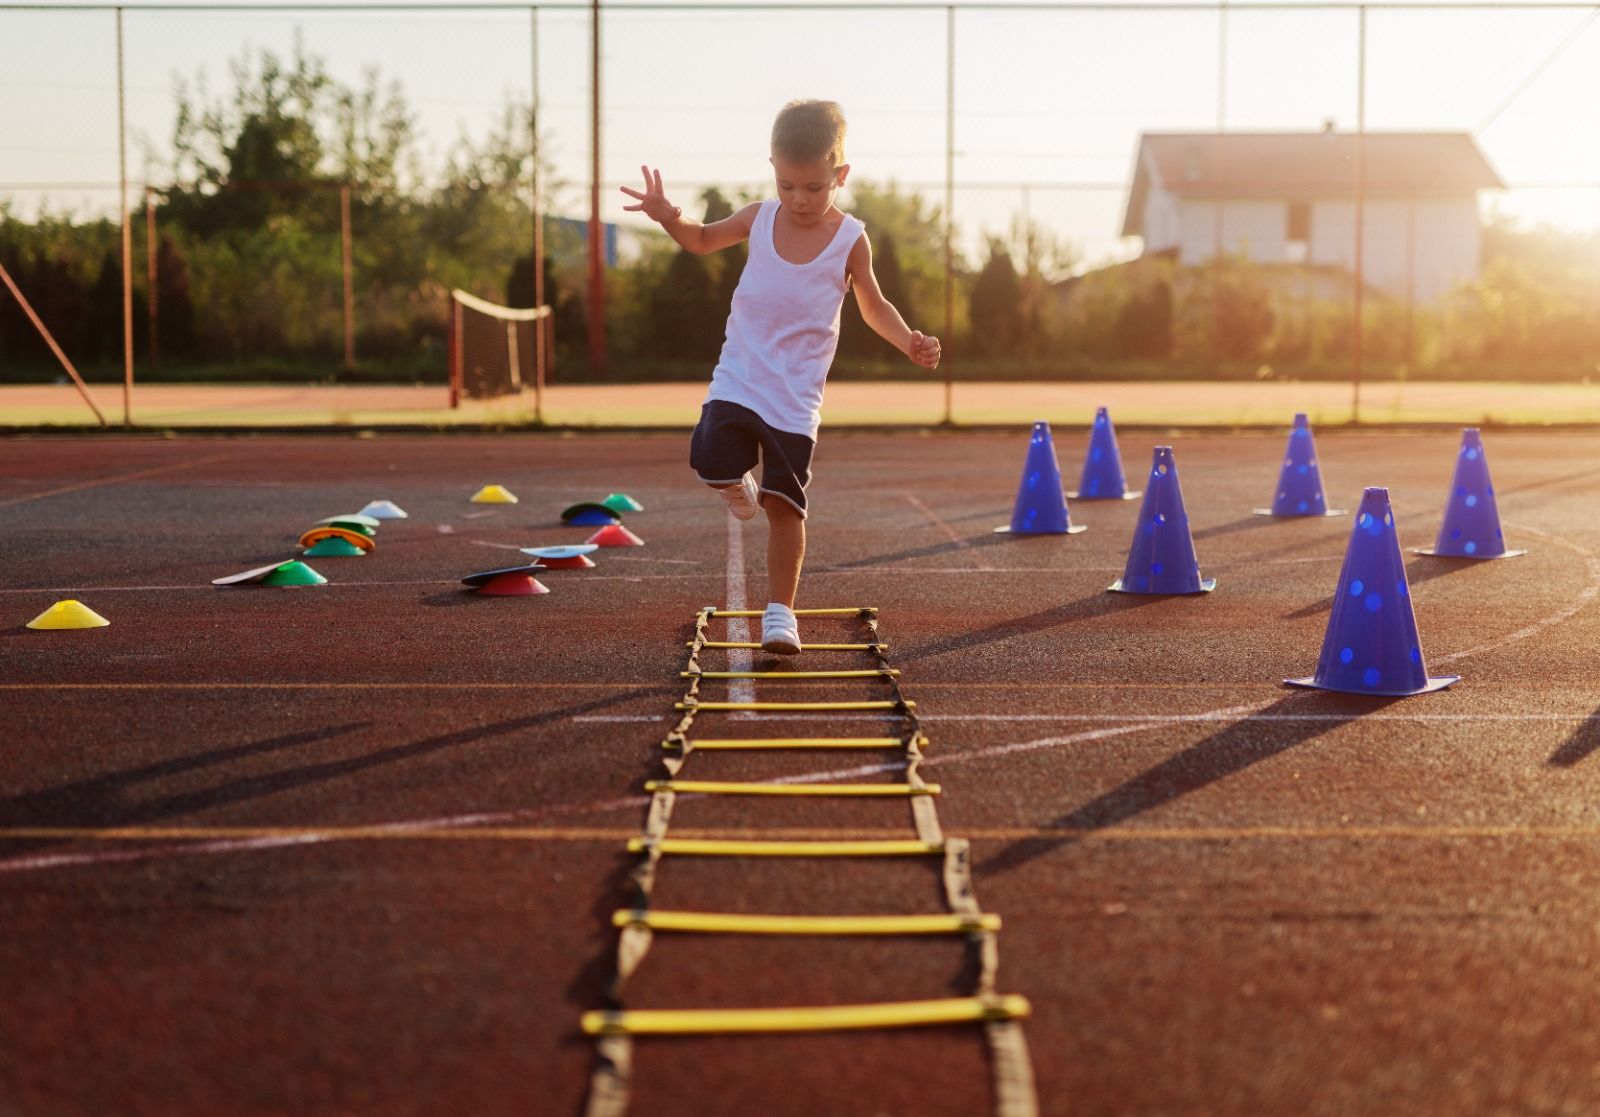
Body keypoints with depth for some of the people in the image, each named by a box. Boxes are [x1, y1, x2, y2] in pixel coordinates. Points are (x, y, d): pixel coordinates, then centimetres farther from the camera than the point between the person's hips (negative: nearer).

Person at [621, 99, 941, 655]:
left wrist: (909, 340, -12)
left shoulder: (850, 240, -5)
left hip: (796, 397, -2)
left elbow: (874, 306, 8)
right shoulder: (759, 218, 0)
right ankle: (740, 483, 18)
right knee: (713, 464, -20)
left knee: (784, 503, -3)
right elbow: (702, 240, 17)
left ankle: (780, 610, 8)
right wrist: (670, 218, -5)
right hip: (737, 380, 2)